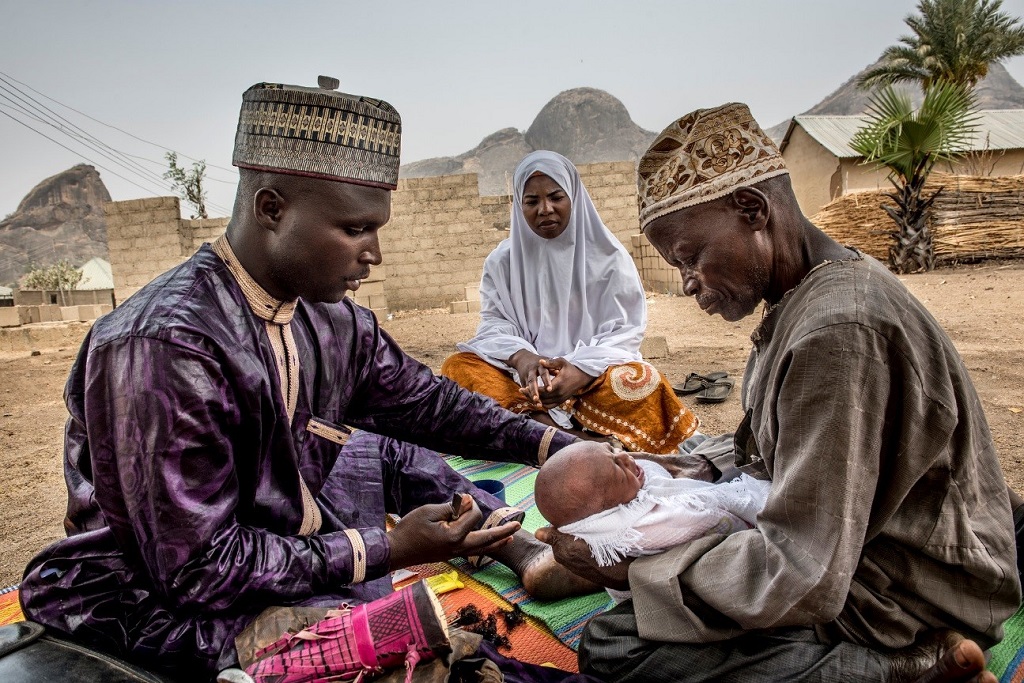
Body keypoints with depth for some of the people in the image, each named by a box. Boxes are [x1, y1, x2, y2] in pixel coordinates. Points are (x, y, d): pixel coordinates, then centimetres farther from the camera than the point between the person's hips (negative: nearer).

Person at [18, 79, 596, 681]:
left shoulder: (329, 316, -6)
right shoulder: (164, 347, -31)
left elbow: (425, 401, 4)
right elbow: (194, 568, -27)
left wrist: (557, 446, -4)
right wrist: (389, 549, -25)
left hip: (284, 530, 8)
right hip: (171, 601, -8)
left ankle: (529, 554, -3)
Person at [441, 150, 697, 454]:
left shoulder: (608, 255, -1)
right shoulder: (503, 260, 5)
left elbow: (626, 331, -6)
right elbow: (494, 325, -1)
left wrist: (582, 370, -25)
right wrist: (521, 357, -25)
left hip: (593, 378, -2)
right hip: (525, 375, 2)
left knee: (641, 382, -31)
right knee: (458, 367, -26)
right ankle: (578, 438, -32)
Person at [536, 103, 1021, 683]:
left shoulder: (840, 330, -28)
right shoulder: (816, 293, 5)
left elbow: (798, 578, -29)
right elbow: (769, 453, 14)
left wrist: (624, 569, -21)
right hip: (845, 558, 10)